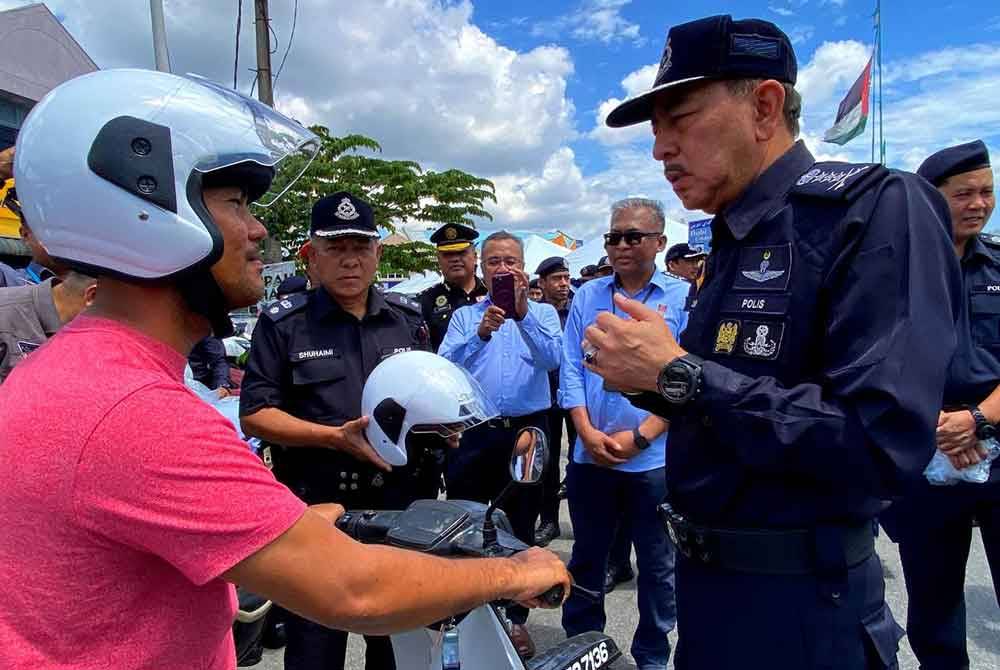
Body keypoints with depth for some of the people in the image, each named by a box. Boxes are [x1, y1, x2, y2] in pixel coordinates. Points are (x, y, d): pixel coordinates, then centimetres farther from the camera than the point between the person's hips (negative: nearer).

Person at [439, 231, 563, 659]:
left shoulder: (543, 312, 5)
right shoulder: (464, 316, 7)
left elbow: (552, 359, -14)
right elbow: (444, 367, -9)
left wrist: (522, 313, -26)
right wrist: (480, 333, -25)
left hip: (527, 430, 0)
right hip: (474, 432, 1)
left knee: (520, 528, 11)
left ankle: (515, 617, 28)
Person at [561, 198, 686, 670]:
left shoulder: (683, 297, -3)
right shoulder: (587, 296, 6)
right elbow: (571, 371, 3)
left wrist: (640, 436, -15)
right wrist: (589, 433, -10)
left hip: (655, 459, -2)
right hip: (589, 456, 3)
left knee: (657, 567, 13)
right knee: (586, 557, 17)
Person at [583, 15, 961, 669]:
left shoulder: (876, 208, -17)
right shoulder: (732, 242, 8)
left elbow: (882, 445, -28)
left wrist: (677, 370, -22)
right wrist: (648, 376, -5)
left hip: (796, 598, -8)